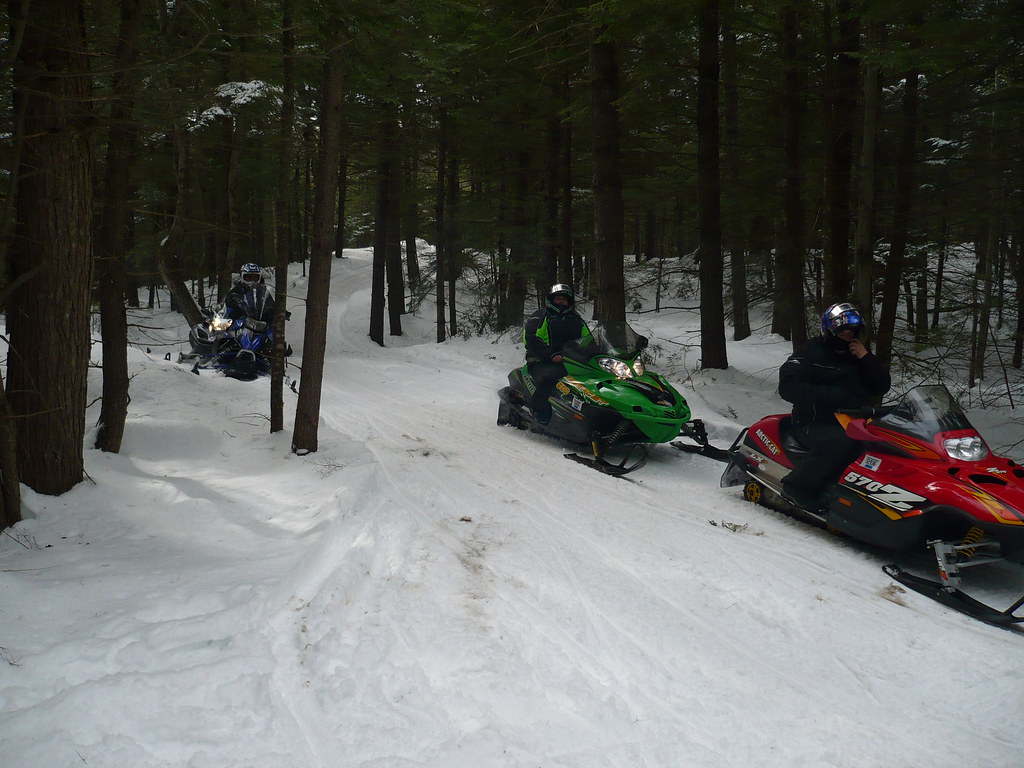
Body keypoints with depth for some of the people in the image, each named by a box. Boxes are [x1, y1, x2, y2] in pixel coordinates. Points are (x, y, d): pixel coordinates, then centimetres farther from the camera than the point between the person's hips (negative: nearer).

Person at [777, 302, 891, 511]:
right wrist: (833, 396, -23)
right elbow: (788, 388, -16)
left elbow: (881, 388, 11)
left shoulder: (859, 356, 15)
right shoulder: (812, 354, -3)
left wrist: (866, 358, -4)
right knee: (839, 442, -36)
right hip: (814, 423, -6)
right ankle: (798, 488, -26)